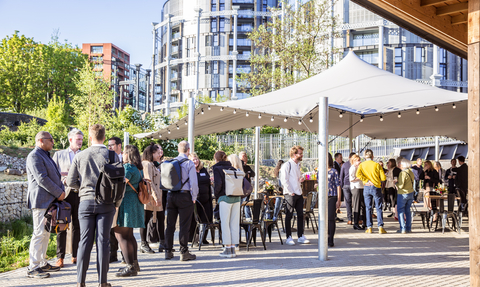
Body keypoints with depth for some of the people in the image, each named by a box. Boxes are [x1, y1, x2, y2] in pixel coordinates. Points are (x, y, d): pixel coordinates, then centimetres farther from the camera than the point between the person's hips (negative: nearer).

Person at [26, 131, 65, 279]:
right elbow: (42, 179, -19)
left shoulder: (46, 156, 22)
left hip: (49, 200, 10)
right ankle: (33, 268, -8)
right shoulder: (34, 156, -11)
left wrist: (61, 190, 7)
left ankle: (42, 263, 20)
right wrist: (59, 193, -13)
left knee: (46, 233, 13)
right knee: (39, 233, -10)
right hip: (40, 200, -10)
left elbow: (55, 175, 24)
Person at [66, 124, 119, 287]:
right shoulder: (112, 156, -2)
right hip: (106, 203, -1)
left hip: (86, 202, 1)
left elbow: (70, 182, 1)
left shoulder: (80, 156, 1)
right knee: (103, 241, 2)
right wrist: (117, 202, 10)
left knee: (85, 241, 5)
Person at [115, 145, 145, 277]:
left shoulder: (127, 167, -13)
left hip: (125, 203, -10)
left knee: (121, 235, -7)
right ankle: (134, 263, 25)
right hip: (135, 204, 10)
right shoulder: (138, 168, 16)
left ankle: (130, 267, -8)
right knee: (128, 235, 18)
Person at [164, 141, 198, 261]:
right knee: (184, 225, 0)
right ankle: (184, 252, 1)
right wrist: (194, 197, 0)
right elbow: (193, 182, -11)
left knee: (170, 225, 10)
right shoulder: (189, 163, -8)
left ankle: (168, 251, 17)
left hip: (171, 195, 5)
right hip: (184, 196, -5)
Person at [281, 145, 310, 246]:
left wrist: (300, 179, 5)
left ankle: (301, 236, 17)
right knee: (289, 216, -2)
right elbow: (284, 180, -14)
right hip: (290, 194, -8)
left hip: (299, 193, 8)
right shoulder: (287, 165, -10)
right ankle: (288, 238, 3)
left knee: (300, 215, 9)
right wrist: (290, 192, -17)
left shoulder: (298, 165, 17)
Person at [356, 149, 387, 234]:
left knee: (368, 208, 7)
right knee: (379, 208, 3)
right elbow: (383, 178, -5)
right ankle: (380, 227, -3)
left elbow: (358, 174, -15)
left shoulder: (362, 165, 2)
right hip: (376, 187, -1)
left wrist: (367, 181, -8)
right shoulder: (377, 165, -2)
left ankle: (369, 228, 6)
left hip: (367, 188, 1)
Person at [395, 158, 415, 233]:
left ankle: (403, 229, -4)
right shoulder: (411, 173, 7)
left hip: (403, 194, -7)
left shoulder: (403, 173, -18)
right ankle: (408, 228, 14)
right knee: (408, 211, 13)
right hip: (410, 193, 8)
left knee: (400, 210, 0)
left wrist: (396, 182, -1)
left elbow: (401, 185, -21)